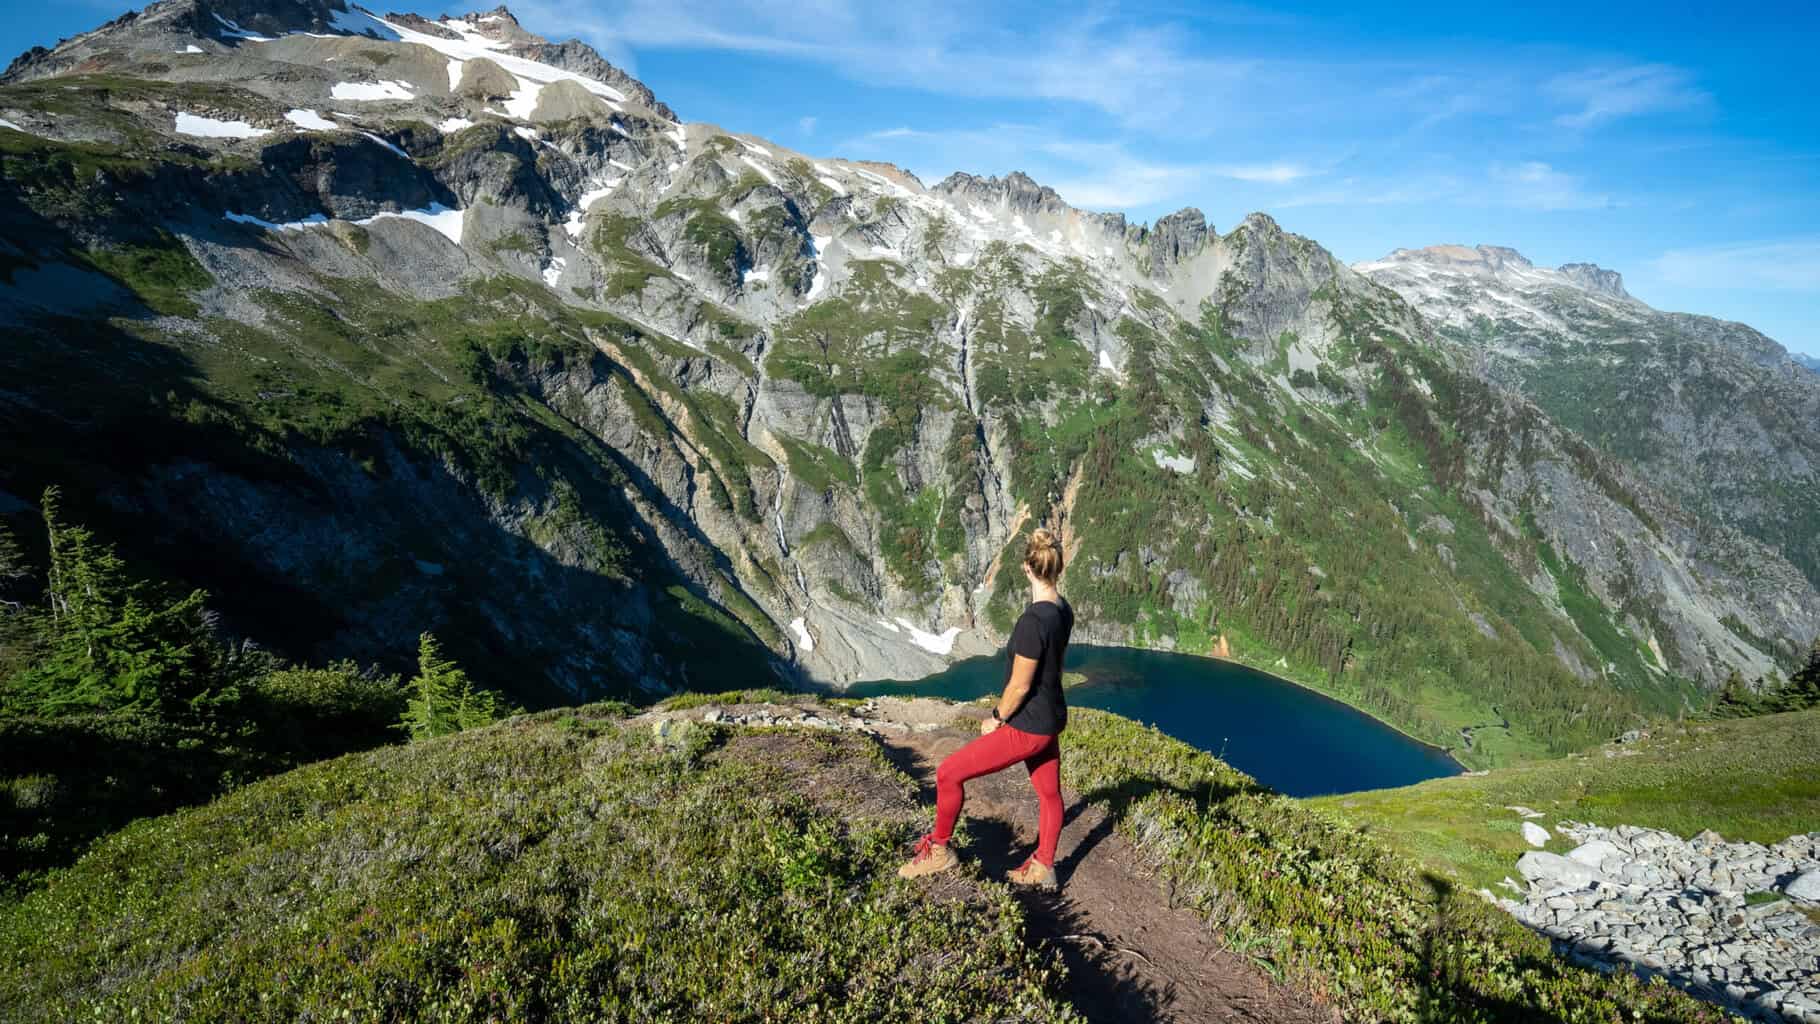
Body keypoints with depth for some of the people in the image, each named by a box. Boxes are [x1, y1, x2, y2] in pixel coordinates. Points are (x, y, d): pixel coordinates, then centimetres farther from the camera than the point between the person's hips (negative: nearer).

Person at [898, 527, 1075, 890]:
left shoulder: (1032, 620, -28)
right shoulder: (1063, 611, -1)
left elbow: (1019, 685, -22)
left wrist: (996, 719, -5)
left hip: (1026, 728, -9)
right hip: (1052, 720, 9)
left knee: (948, 773, 1)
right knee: (1049, 792, 22)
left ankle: (939, 850, 18)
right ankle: (1042, 867, 39)